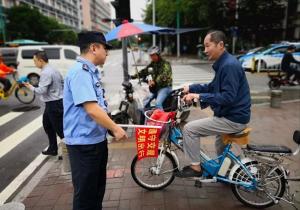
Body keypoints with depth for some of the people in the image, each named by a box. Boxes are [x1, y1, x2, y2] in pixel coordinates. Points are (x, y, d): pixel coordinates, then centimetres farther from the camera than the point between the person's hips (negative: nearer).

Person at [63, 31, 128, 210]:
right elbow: (91, 109, -27)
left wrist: (111, 127, 19)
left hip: (97, 138, 10)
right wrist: (116, 129, -17)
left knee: (98, 188, 24)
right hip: (84, 142, -10)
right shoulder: (80, 72, -20)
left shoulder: (91, 71, 11)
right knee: (86, 192, 8)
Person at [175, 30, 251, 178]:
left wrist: (199, 97, -27)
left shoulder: (229, 65, -23)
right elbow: (213, 87, 16)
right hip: (230, 115, 11)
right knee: (221, 146, 33)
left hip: (233, 119, -10)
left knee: (189, 129, -12)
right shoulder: (223, 63, 9)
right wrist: (191, 88, 6)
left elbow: (228, 97, -28)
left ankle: (195, 167, 4)